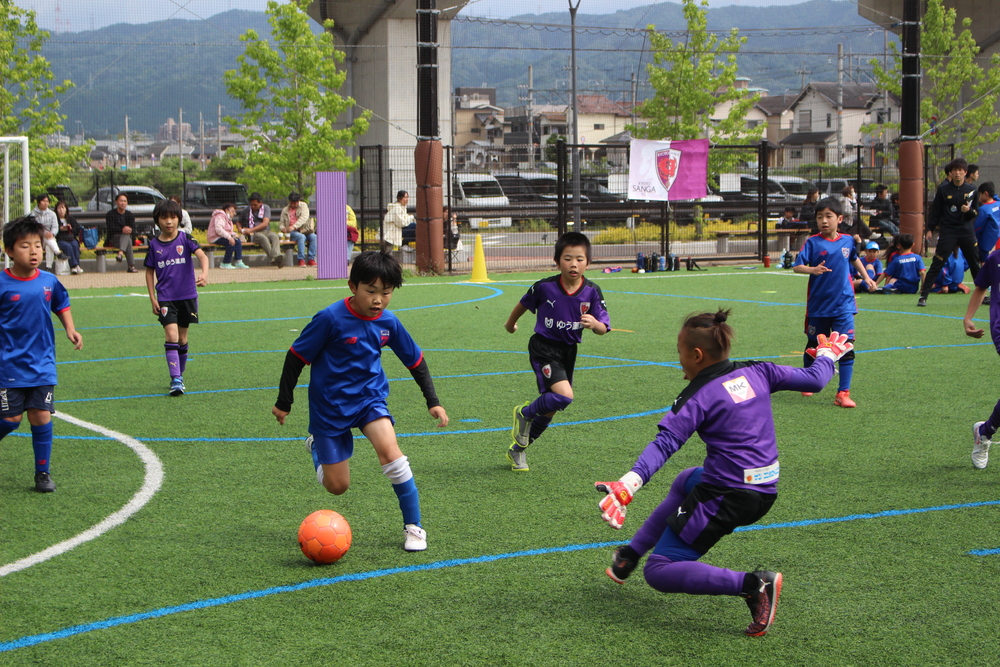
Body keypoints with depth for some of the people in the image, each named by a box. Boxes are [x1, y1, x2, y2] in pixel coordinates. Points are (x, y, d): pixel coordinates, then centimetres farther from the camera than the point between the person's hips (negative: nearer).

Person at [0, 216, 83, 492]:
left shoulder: (49, 282, 1)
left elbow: (62, 306, 19)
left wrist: (70, 330, 7)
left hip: (42, 364, 3)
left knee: (41, 416, 1)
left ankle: (43, 472, 13)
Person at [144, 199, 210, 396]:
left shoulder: (185, 239, -4)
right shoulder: (154, 244, 1)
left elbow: (202, 255, -18)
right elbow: (149, 271, 8)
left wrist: (204, 273, -39)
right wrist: (152, 298, 1)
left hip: (187, 296, 1)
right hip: (165, 298, 0)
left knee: (182, 338, 10)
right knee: (171, 335, -15)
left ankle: (179, 376, 26)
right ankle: (175, 379, -16)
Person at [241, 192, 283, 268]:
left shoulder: (266, 208, 8)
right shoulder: (246, 210, 13)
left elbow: (265, 224, -5)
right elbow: (239, 223, 27)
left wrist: (251, 230, -14)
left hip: (266, 231, 1)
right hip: (253, 234, -1)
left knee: (275, 236, -33)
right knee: (263, 238, -36)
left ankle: (277, 256, -57)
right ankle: (272, 258, -49)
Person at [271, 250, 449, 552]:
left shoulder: (388, 322, -5)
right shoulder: (331, 318, -20)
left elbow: (415, 360, 10)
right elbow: (296, 356, -9)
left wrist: (433, 401, 8)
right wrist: (283, 402, -3)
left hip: (369, 397, 3)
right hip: (330, 406, -2)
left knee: (389, 450, -26)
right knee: (337, 486, 3)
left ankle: (413, 527, -11)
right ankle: (317, 446, 38)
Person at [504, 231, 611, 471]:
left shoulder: (592, 292, -11)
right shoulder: (544, 287, -17)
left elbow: (603, 329, -9)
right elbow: (524, 304, 4)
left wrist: (595, 324, -32)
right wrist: (510, 324, 21)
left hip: (569, 351, 5)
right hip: (543, 346, -4)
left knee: (550, 408, 12)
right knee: (564, 396, -25)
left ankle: (517, 449, 33)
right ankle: (524, 413, 3)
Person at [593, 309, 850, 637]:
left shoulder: (698, 398, -13)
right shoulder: (757, 373, 5)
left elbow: (664, 444, -26)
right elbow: (814, 379, 15)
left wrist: (628, 484, -37)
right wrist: (827, 355, 37)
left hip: (726, 497, -9)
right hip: (766, 490, 9)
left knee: (659, 573, -4)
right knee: (685, 481, 37)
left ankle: (753, 585, -19)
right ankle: (629, 555, 35)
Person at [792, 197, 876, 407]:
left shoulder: (847, 241, 3)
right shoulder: (812, 243, -7)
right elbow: (796, 266, -16)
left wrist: (866, 278, 28)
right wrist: (812, 269, -34)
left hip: (843, 305, 1)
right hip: (818, 305, -1)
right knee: (814, 346, 14)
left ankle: (843, 393, -6)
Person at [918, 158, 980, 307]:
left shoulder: (971, 190, 5)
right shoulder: (943, 189, 0)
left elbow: (976, 212, 8)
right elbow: (935, 211, 4)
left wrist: (969, 211, -13)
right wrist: (930, 229, -1)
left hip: (967, 231, 2)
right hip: (947, 232, -2)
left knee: (976, 264, 9)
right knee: (936, 265, -7)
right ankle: (923, 295, -6)